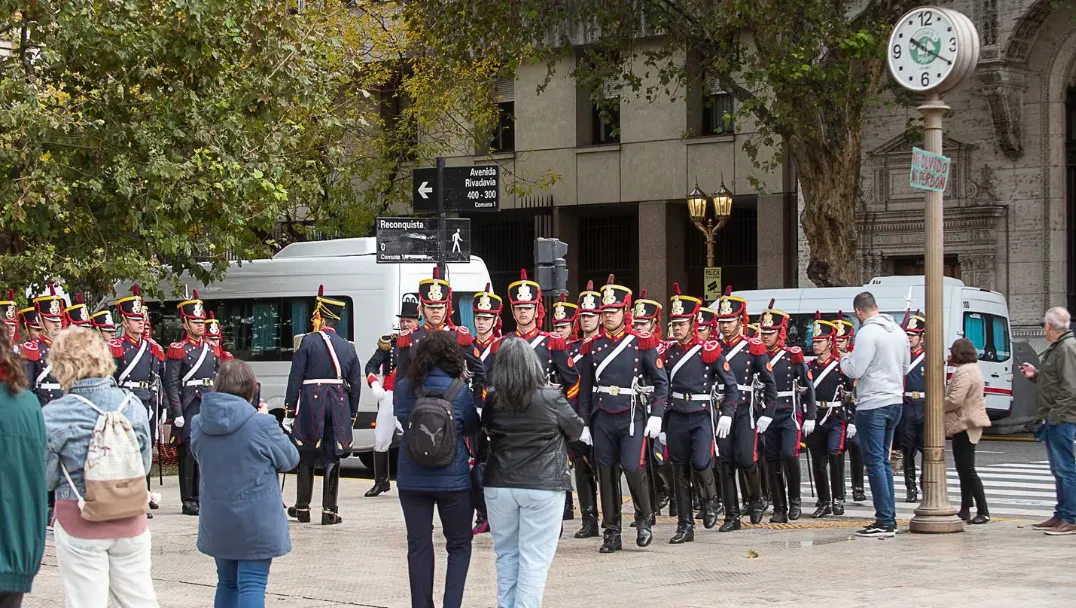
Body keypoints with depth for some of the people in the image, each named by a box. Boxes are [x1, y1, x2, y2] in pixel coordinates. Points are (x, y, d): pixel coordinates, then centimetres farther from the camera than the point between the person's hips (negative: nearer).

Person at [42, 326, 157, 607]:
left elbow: (45, 479, -7)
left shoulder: (53, 417, -15)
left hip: (79, 523, -3)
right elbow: (145, 463, 6)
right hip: (130, 520, 3)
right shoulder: (132, 405, -4)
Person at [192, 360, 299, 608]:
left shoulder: (199, 424, -2)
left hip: (217, 521, 5)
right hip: (255, 522, -5)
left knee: (227, 582, 18)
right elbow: (290, 459, -3)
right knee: (252, 585, -4)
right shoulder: (262, 425, -16)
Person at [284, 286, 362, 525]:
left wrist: (290, 409, -3)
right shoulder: (347, 346, 9)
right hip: (339, 407, 3)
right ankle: (330, 511, 4)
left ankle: (302, 508, 14)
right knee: (332, 458, 5)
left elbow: (295, 377, -7)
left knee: (306, 457, 8)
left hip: (310, 406, -3)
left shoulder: (308, 341, -4)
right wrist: (351, 415, 17)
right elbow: (356, 384, 10)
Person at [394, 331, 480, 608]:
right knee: (459, 546, 11)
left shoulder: (404, 388, -3)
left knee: (419, 546, 10)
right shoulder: (461, 392, -11)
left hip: (411, 478, 2)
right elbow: (471, 428, 3)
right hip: (453, 479, -2)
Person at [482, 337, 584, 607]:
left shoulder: (492, 401, -2)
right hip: (543, 486, -3)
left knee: (506, 555, 15)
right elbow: (577, 431, 4)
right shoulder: (551, 398, -10)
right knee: (534, 560, -1)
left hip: (499, 485, 3)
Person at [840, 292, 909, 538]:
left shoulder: (868, 333, -16)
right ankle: (890, 518, 16)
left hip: (873, 405, -8)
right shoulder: (898, 331, 10)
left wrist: (844, 359, 1)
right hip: (895, 401, 8)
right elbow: (905, 368, 21)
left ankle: (884, 522, -6)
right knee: (884, 461, 15)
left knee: (874, 462, -5)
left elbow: (855, 371, -18)